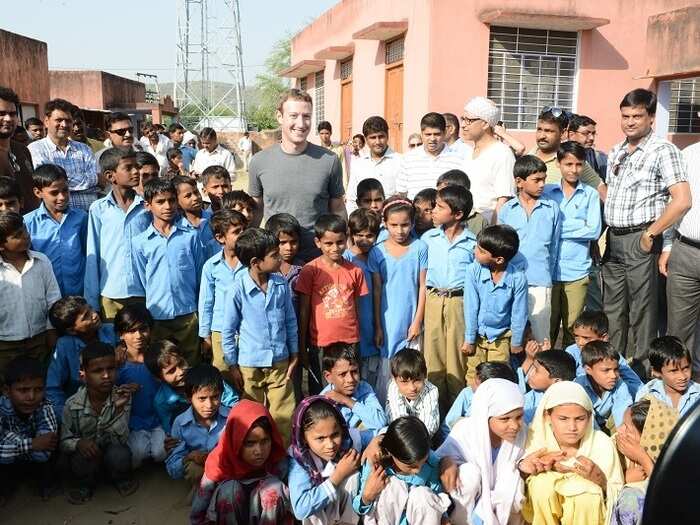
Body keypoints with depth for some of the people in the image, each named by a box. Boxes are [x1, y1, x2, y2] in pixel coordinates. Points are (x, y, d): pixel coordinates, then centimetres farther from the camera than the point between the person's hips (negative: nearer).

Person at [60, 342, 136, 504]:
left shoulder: (122, 397, -16)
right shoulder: (73, 405, -15)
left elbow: (122, 439, -21)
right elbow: (64, 442, -7)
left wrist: (119, 409, -36)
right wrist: (79, 443, -30)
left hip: (111, 450, 0)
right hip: (87, 453, 0)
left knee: (119, 454, -33)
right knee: (82, 459, -34)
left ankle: (122, 479, 3)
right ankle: (84, 485, 3)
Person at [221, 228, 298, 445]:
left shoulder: (281, 284, -5)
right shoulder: (238, 290, -15)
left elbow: (290, 321, 6)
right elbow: (228, 331, -7)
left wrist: (294, 354, 7)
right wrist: (232, 366, -3)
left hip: (280, 362, 3)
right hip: (249, 365, -2)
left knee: (284, 416, 10)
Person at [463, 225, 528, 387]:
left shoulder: (518, 278, -22)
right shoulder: (473, 270, -20)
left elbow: (519, 313, -10)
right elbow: (471, 307, -13)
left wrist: (516, 342, 0)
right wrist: (469, 339, -7)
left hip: (501, 337, -1)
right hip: (477, 335, 1)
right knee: (473, 378, 14)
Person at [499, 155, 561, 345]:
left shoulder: (552, 208, 4)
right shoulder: (506, 210, 5)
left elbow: (554, 246, 9)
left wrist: (547, 273, 8)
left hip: (540, 282, -1)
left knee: (541, 338, 2)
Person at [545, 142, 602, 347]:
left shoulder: (590, 194, 6)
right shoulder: (547, 191, 7)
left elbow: (594, 230, -4)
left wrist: (558, 228, -7)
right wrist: (578, 226, -7)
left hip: (577, 271, 0)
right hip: (548, 269, 0)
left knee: (572, 327, 5)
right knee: (546, 325, 3)